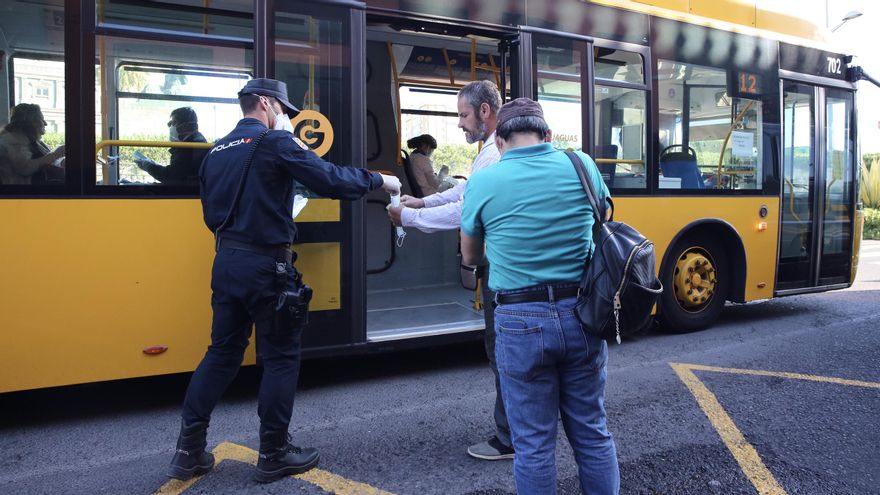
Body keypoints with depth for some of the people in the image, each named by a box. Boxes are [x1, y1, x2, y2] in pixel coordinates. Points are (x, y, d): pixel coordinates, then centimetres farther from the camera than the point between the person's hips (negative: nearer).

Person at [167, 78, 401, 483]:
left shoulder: (217, 151, 14)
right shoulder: (275, 143, -9)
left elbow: (212, 214, 18)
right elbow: (330, 180, -16)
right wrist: (377, 180, -4)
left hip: (226, 263, 8)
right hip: (266, 267, -7)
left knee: (222, 353, 15)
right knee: (281, 358, 5)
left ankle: (189, 450, 20)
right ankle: (273, 456, 14)